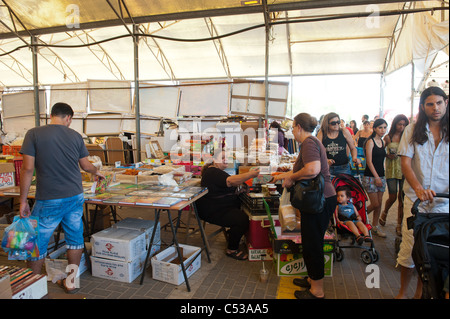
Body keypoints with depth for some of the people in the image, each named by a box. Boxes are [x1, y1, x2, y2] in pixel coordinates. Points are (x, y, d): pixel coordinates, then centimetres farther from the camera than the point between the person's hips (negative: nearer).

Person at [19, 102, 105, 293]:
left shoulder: (34, 134, -6)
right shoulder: (75, 136, 3)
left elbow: (28, 168, -9)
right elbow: (86, 165, 11)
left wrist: (23, 200, -2)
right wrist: (97, 172, 33)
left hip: (49, 201, -3)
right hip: (75, 197, 3)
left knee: (37, 243, 13)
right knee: (75, 238, 14)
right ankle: (71, 281, 26)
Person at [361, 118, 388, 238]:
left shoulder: (382, 142, 12)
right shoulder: (370, 141, -9)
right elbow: (369, 161, -13)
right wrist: (376, 177, -14)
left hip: (381, 176, 7)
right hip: (370, 177, -7)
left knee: (379, 204, 8)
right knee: (375, 204, -6)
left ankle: (375, 226, 21)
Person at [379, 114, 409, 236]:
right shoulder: (388, 137, 3)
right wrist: (388, 155, -11)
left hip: (404, 169, 2)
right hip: (391, 169, -2)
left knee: (402, 198, 1)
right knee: (392, 197, -2)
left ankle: (399, 225, 12)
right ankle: (384, 213, 31)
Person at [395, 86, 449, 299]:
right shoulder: (412, 131, 3)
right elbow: (405, 163, -4)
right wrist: (419, 188, -20)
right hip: (416, 200, -1)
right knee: (409, 249, 1)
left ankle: (421, 292, 27)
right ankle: (402, 292, 20)